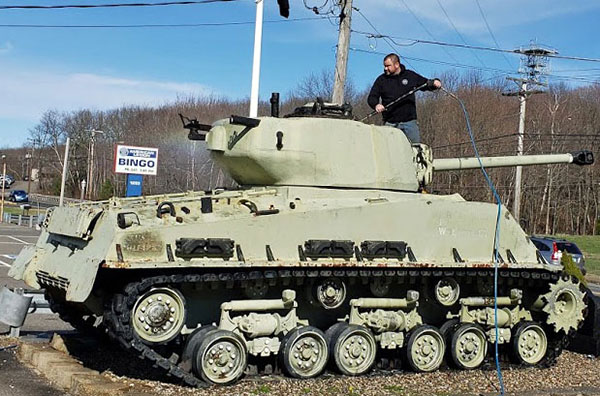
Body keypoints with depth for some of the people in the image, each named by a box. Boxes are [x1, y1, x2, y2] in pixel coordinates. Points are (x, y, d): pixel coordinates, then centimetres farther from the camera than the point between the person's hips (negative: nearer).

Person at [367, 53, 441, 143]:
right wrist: (376, 105, -17)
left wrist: (435, 83, -4)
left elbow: (426, 84, 17)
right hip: (390, 124, 0)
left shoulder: (410, 75, 7)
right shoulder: (381, 80, 5)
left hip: (409, 122, 0)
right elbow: (371, 97, 4)